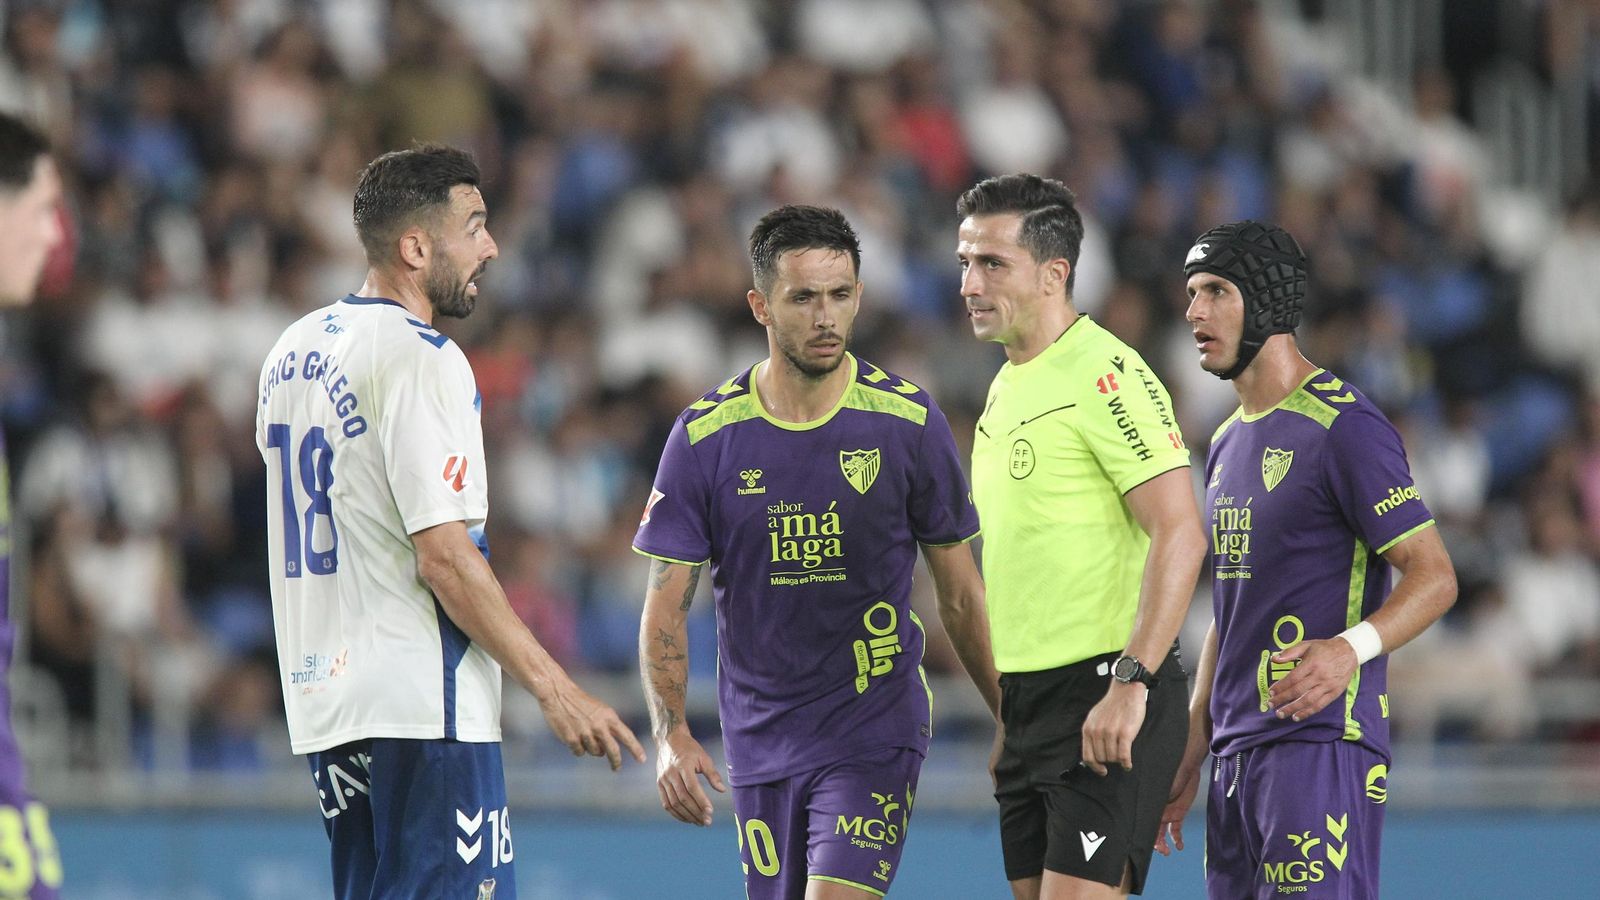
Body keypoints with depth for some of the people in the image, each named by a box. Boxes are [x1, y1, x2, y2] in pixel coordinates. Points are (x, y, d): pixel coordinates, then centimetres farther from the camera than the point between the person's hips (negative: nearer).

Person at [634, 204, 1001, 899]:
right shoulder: (704, 436, -3)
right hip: (758, 736, 2)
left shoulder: (909, 421, -4)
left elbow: (959, 595, 5)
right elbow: (665, 604, -1)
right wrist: (670, 733, -15)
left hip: (875, 732, -2)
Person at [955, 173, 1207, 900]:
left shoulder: (1108, 376, -13)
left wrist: (1130, 683, -25)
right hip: (1025, 697, 9)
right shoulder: (1007, 386, 16)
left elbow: (1180, 535, -20)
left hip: (1105, 704, -9)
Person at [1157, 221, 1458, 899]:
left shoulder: (1343, 425, -9)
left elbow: (1434, 576, -12)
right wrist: (1189, 752, 20)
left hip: (1322, 747, -9)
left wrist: (1351, 647, -29)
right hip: (1237, 756, 9)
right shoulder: (1229, 443, 19)